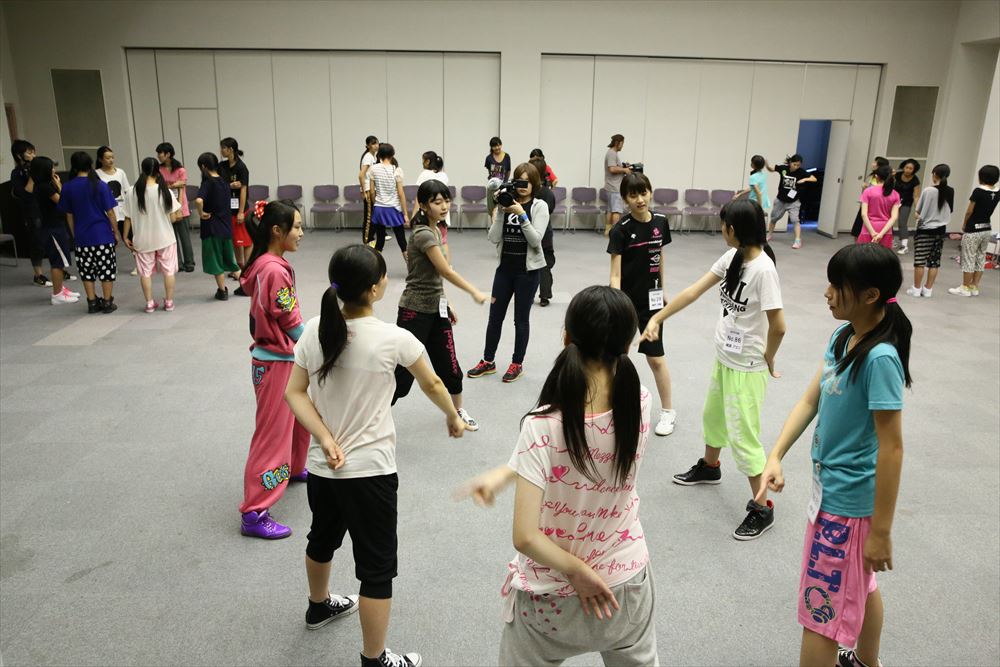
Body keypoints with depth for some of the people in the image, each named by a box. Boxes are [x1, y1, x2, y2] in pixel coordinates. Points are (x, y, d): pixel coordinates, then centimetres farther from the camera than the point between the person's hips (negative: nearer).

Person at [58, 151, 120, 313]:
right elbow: (110, 212, -5)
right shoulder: (100, 185, -7)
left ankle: (92, 302, 16)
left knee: (87, 271, 12)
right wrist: (116, 232, 4)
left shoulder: (68, 188, 1)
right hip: (102, 234, -3)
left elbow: (69, 215, 7)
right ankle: (107, 302, 8)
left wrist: (74, 235, 17)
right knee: (107, 269, 6)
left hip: (81, 237, 3)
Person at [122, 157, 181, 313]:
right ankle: (169, 302, 15)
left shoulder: (132, 192, -8)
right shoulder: (165, 191, -10)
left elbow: (128, 218, -3)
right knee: (168, 270, 11)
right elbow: (172, 216, -8)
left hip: (143, 240, 1)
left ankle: (150, 303, 15)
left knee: (145, 272, 12)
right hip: (165, 237, -1)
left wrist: (125, 236, 7)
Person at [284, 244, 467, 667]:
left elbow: (294, 393, -4)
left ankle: (319, 606, 57)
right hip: (369, 471, -6)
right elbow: (432, 384, -1)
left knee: (322, 539, 30)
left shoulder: (314, 330, -5)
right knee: (377, 568, 8)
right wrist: (453, 417, 16)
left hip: (322, 467, 7)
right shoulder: (393, 339, -17)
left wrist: (325, 439, -9)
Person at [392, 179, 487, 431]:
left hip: (436, 309, 8)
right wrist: (474, 292, -14)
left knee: (449, 365, 16)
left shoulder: (435, 230, 8)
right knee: (403, 373, -6)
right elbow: (446, 271, -22)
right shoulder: (423, 234, -20)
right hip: (415, 311, -8)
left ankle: (459, 410, 37)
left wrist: (446, 305, 17)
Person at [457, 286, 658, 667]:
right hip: (628, 584, 4)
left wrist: (578, 572, -13)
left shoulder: (543, 426, -29)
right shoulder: (641, 404, -16)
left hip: (553, 599, -3)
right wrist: (503, 474, -4)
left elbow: (525, 537, -29)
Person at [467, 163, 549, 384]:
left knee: (521, 318, 6)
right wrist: (501, 212, -13)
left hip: (528, 270, -4)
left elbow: (536, 240, -16)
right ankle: (488, 361, 24)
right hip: (505, 268, 4)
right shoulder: (508, 203, 3)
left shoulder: (539, 206, -5)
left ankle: (517, 363, 20)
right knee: (495, 316, 10)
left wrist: (522, 215, -22)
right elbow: (494, 238, -4)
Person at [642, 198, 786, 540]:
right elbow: (693, 292, 2)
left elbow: (778, 326, -25)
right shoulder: (731, 258, 0)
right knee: (713, 415, 26)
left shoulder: (763, 269, -26)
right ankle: (709, 467, 52)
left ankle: (762, 508, 14)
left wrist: (767, 361, -10)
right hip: (723, 356, 9)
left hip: (746, 367, -9)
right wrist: (657, 318, -1)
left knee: (742, 434, -2)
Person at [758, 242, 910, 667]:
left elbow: (891, 448, -23)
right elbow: (809, 401, 4)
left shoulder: (879, 357, -26)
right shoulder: (843, 337, 0)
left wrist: (881, 530, -19)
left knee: (822, 607, 6)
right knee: (860, 586, 28)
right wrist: (775, 456, -7)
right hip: (833, 483, 9)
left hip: (848, 500, -9)